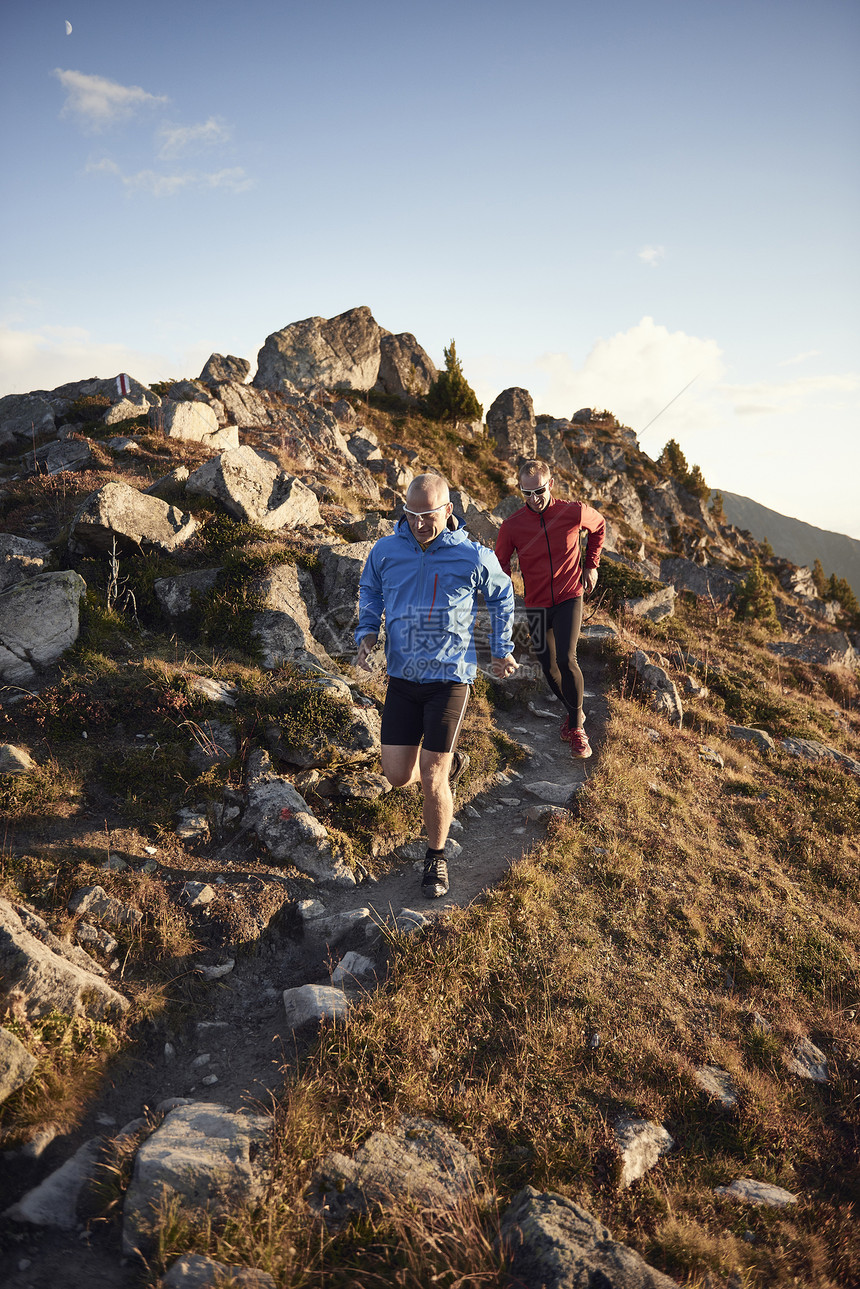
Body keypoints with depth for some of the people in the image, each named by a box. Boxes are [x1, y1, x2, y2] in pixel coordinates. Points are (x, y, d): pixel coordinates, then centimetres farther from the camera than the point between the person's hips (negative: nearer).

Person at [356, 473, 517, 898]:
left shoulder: (473, 557, -9)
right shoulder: (385, 551, -3)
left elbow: (502, 596, 11)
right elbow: (369, 590, 18)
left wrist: (502, 650, 16)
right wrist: (367, 632, 1)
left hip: (450, 677, -3)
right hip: (402, 676, 4)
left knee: (431, 780, -3)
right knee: (398, 775, 3)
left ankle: (436, 857, 22)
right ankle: (451, 763, 37)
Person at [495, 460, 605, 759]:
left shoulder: (574, 512, -11)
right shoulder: (512, 526, -11)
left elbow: (599, 526, 12)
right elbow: (500, 567, 1)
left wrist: (591, 565, 6)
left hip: (569, 598, -2)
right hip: (536, 604, 2)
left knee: (566, 659, -19)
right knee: (548, 666, 10)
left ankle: (577, 726, 1)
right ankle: (572, 712, 37)